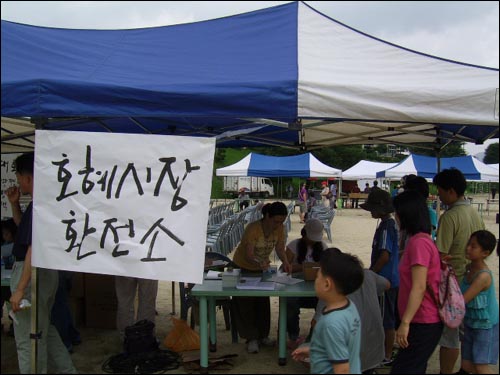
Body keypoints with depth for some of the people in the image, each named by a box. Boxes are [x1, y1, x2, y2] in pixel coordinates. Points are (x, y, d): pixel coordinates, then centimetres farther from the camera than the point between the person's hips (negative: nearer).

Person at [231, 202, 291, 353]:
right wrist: (260, 262, -56)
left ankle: (263, 335, 22)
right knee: (245, 303, -2)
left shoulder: (280, 229, -15)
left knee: (263, 301, 9)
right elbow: (249, 255, -36)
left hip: (262, 268, 5)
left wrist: (285, 262, -36)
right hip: (243, 267, -5)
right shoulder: (252, 228, -33)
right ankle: (251, 338, 6)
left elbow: (280, 248, -16)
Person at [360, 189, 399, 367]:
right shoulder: (391, 224, 10)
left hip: (386, 280, -10)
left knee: (386, 319, 1)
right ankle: (387, 350, 31)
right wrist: (372, 270, 19)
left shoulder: (386, 227, -19)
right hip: (391, 278, 10)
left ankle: (387, 356, 12)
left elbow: (384, 255, -24)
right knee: (387, 318, 19)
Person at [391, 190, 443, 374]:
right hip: (423, 321, 10)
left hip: (423, 324, -10)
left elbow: (419, 288, -23)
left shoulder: (419, 242, -19)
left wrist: (405, 322, -21)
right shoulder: (422, 239, 12)